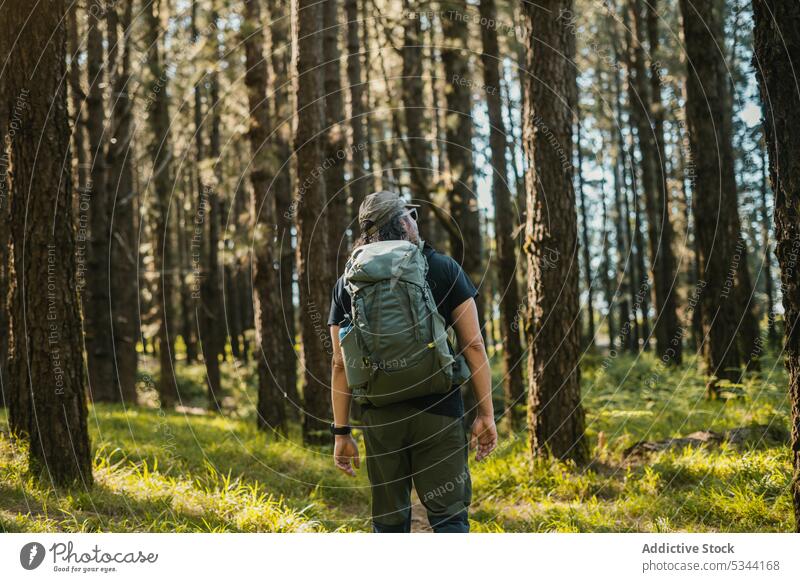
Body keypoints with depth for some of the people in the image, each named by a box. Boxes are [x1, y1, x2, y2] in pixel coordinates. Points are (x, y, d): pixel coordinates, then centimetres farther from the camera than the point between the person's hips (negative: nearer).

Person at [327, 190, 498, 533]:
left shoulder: (348, 284, 5)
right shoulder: (443, 269, 1)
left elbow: (341, 364, 3)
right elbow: (473, 344, -3)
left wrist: (341, 432, 8)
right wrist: (486, 414, 1)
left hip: (379, 415, 2)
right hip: (438, 411, -2)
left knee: (389, 520, 12)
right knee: (449, 514, 1)